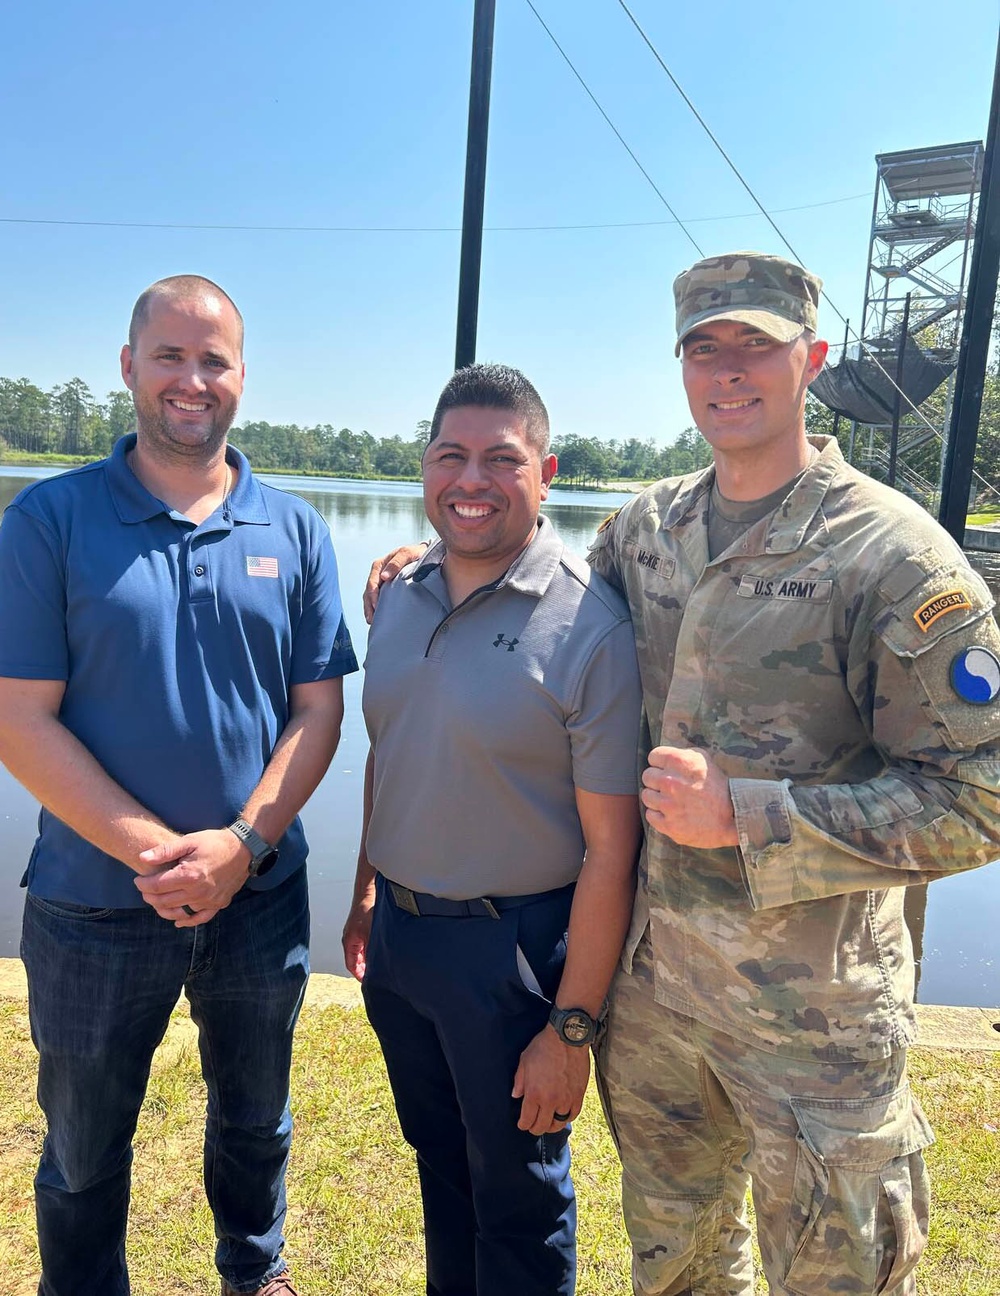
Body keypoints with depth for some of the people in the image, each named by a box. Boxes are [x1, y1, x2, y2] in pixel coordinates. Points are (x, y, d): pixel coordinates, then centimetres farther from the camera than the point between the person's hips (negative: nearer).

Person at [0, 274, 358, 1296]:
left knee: (255, 1116, 24)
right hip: (95, 904, -2)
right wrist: (156, 850, -18)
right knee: (84, 1148, 19)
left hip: (260, 895, 3)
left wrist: (240, 846, -15)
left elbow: (318, 710, -3)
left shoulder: (293, 531, -1)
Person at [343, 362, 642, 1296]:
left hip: (510, 949, -6)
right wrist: (366, 896, 16)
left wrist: (572, 1028, -17)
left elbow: (610, 848, -19)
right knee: (438, 1162, 27)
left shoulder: (590, 627, -20)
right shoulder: (402, 595, 1)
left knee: (517, 1196, 17)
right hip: (398, 935, 6)